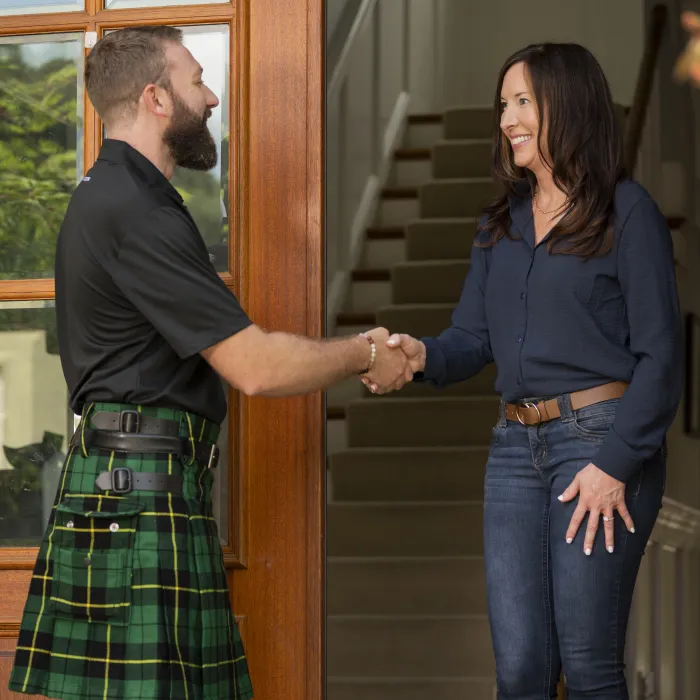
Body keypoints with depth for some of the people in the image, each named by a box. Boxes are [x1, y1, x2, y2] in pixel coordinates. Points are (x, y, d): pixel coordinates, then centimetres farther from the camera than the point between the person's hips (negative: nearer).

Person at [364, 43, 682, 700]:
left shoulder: (626, 212, -4)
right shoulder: (501, 222, 15)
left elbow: (659, 355, -7)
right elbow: (473, 337, 11)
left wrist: (616, 462, -15)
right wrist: (424, 356, -11)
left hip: (599, 437, -6)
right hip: (515, 444, 6)